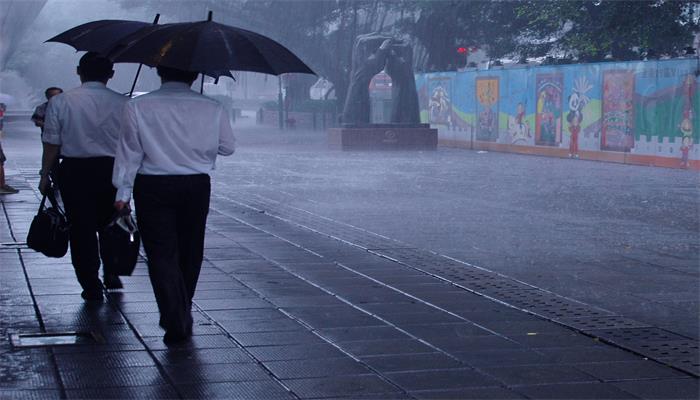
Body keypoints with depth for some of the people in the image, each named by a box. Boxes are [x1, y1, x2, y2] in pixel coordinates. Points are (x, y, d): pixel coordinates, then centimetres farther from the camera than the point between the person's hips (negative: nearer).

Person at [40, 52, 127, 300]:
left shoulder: (60, 102, -5)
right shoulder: (122, 103, -3)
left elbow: (52, 144, -4)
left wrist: (45, 176, 7)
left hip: (73, 171, -1)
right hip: (112, 169, 1)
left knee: (81, 229, 7)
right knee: (110, 226, 19)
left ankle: (91, 287, 9)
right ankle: (112, 274, 21)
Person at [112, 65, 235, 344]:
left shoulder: (137, 107, -7)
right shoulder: (213, 109, -3)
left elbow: (129, 152, -4)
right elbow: (228, 148, 9)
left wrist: (123, 192, 4)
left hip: (152, 188, -2)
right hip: (197, 186, 2)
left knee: (161, 254, 2)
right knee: (190, 252, 17)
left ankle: (176, 323, -7)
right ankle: (182, 315, 30)